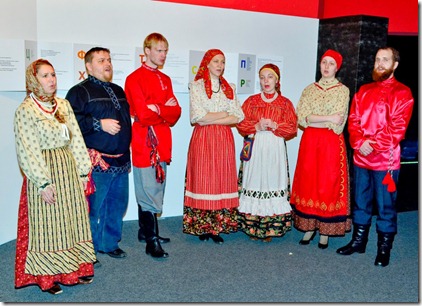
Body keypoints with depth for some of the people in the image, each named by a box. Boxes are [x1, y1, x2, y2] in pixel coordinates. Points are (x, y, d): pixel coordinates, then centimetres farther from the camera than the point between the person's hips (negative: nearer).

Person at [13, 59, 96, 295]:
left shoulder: (64, 105, 8)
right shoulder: (25, 110, -9)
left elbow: (76, 139, 7)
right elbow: (27, 151, -13)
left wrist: (83, 170, 2)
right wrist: (43, 183, -16)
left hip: (68, 169, 6)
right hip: (44, 171, -5)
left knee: (72, 218, 12)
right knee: (47, 223, 3)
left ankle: (74, 268, 27)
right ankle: (47, 277, 18)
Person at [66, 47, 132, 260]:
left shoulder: (118, 91, 20)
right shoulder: (80, 91, -4)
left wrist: (127, 153, 22)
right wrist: (99, 124, -19)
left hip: (120, 160, 7)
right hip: (97, 162, -7)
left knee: (118, 204, 13)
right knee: (93, 206, -2)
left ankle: (109, 243, 28)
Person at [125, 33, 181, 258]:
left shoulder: (165, 79, 16)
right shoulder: (135, 79, -7)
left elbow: (176, 112, 6)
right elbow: (143, 115, -18)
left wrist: (157, 110, -12)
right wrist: (166, 110, -4)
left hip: (162, 141, 7)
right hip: (145, 140, -7)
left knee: (154, 188, 13)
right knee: (149, 191, -7)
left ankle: (145, 231, 24)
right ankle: (151, 242, -3)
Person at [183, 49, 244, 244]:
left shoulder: (229, 88, 13)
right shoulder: (196, 86, 2)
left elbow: (238, 117, 2)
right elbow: (198, 116, -10)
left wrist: (211, 119, -9)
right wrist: (224, 114, -4)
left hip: (224, 139, 4)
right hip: (202, 139, -3)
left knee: (222, 180, 2)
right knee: (202, 180, -2)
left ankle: (217, 227, 8)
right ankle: (201, 227, 7)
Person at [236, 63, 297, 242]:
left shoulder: (285, 103, 9)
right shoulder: (251, 101, 11)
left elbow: (292, 128, 2)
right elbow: (241, 125, 5)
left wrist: (274, 126, -13)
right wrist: (257, 127, -12)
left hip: (275, 150, 0)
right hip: (254, 149, 1)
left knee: (273, 184, -4)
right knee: (254, 183, -2)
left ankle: (271, 228, 5)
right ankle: (252, 227, 7)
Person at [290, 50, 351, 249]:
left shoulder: (342, 90, 2)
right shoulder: (309, 89, 10)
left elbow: (337, 121, -10)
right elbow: (301, 118, -3)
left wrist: (312, 119, -8)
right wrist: (328, 118, -11)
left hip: (331, 143, -2)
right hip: (309, 142, 3)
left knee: (328, 184, 1)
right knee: (308, 184, 4)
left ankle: (325, 231, 10)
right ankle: (309, 227, 16)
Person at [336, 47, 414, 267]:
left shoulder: (402, 93, -3)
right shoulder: (364, 91, 13)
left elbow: (397, 127, -11)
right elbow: (353, 120, 7)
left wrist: (373, 146, -17)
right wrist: (359, 143, -10)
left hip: (386, 159, -5)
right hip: (360, 157, 5)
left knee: (385, 205, 4)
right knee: (361, 201, 15)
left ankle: (384, 248, 17)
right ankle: (358, 240, 29)